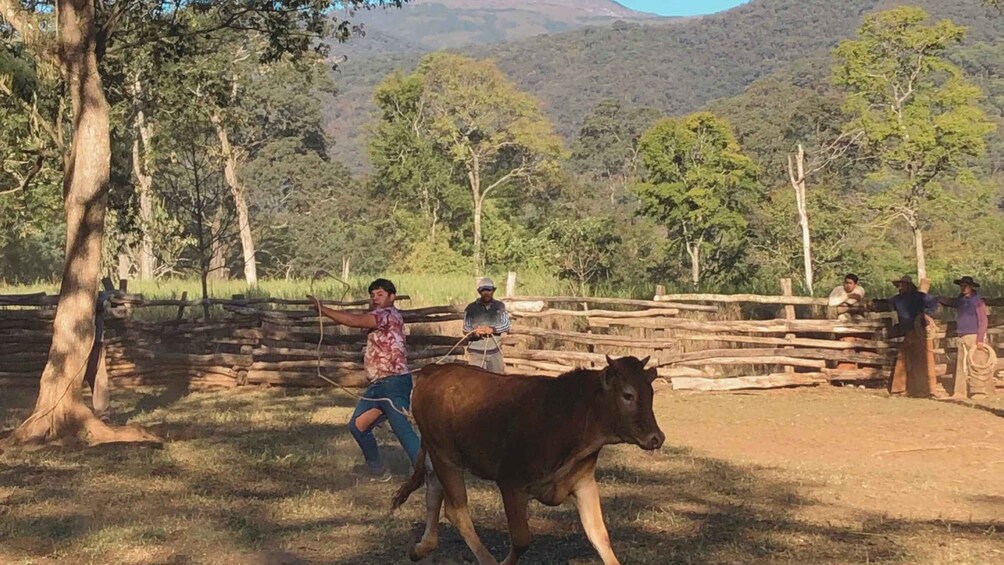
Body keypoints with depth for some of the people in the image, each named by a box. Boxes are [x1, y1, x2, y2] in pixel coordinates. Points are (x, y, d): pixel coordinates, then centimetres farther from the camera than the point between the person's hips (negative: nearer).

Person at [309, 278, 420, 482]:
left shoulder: (389, 314, -10)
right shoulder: (377, 317, 22)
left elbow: (353, 321, -20)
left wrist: (322, 309, -17)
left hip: (394, 383, -10)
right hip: (378, 384, 10)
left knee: (403, 430, -17)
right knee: (358, 426, 12)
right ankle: (378, 471, 24)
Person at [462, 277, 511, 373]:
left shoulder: (500, 306, 4)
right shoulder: (471, 308, -1)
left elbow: (506, 325, 0)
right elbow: (466, 328, -1)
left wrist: (493, 329, -18)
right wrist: (474, 333, -24)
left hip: (495, 351, 2)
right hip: (476, 351, -2)